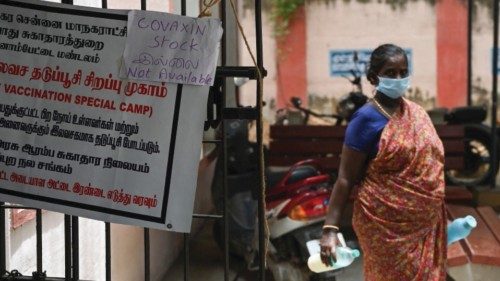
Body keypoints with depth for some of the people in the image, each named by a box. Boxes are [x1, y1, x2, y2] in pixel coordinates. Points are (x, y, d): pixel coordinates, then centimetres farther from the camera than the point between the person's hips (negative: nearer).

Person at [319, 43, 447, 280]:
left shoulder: (417, 113, 7)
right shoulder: (367, 119, -12)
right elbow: (345, 179, -14)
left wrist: (441, 216, 18)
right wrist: (330, 229, -20)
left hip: (424, 224, 6)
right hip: (386, 225, -6)